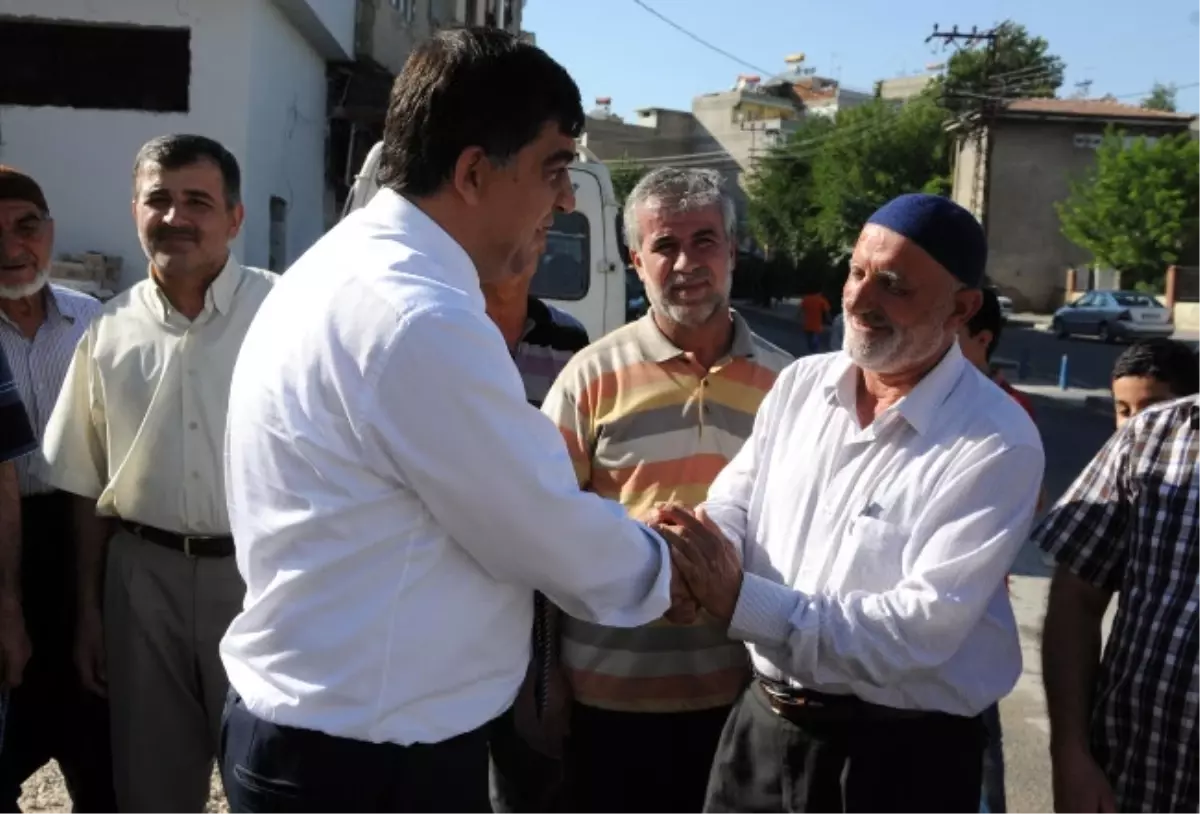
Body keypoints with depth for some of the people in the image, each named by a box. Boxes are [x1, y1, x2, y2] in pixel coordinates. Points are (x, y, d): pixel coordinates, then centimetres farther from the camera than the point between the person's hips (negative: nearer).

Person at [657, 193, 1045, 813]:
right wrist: (697, 554, -22)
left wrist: (742, 603, -30)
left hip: (902, 756, -4)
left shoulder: (998, 445, -17)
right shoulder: (799, 383, 3)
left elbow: (921, 628, -24)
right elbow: (734, 505, 1)